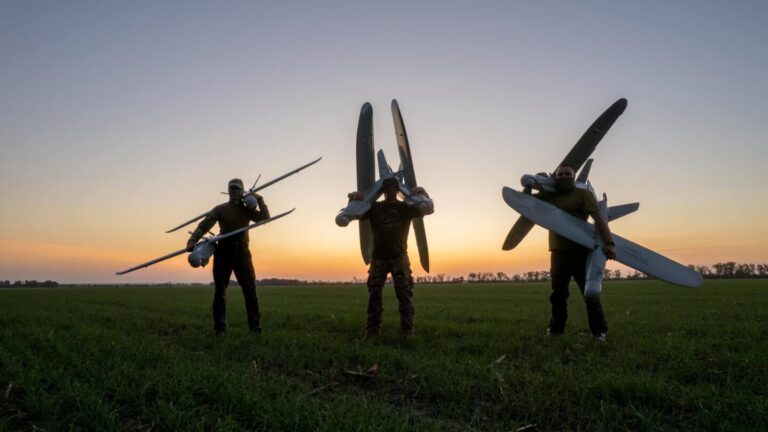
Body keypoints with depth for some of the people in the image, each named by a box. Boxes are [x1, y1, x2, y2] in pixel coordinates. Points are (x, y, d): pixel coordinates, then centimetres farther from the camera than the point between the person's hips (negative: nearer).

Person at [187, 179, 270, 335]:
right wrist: (193, 240, -24)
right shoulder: (221, 209, 2)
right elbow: (205, 224, -10)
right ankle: (219, 329, 12)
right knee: (220, 291, 4)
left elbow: (265, 218, -1)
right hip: (223, 252, -1)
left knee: (250, 290, -2)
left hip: (242, 253, 1)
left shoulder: (248, 209, 10)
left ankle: (255, 328, 4)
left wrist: (260, 200, -10)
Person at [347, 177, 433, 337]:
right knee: (374, 293, -1)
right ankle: (372, 329, 5)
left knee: (405, 293, -5)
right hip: (379, 257, 1)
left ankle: (407, 329, 0)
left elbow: (429, 209, 2)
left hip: (399, 257, -1)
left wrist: (423, 192, -16)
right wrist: (353, 200, -13)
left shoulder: (406, 207, 8)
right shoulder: (374, 207, 10)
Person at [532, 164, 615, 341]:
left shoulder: (583, 194, -1)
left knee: (590, 293, 0)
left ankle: (599, 331, 10)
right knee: (558, 293, 12)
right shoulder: (548, 196, 13)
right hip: (558, 252, 4)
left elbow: (598, 218, -11)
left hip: (580, 252, -4)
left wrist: (608, 242, -23)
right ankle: (555, 329, 23)